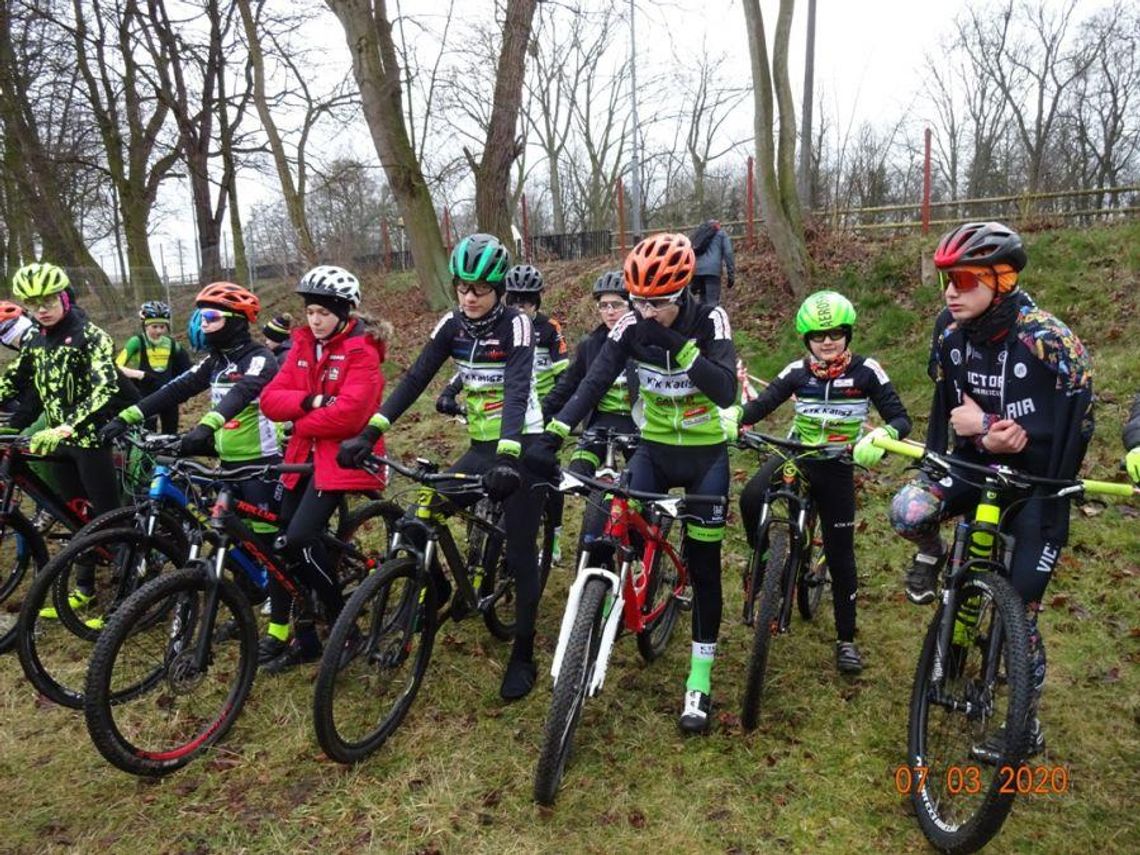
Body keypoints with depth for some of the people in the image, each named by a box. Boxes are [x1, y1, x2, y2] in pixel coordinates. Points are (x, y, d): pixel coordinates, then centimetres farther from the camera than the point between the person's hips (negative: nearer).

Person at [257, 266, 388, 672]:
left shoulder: (361, 351, -11)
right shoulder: (302, 346, 11)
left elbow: (348, 413, -23)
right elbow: (270, 398, 2)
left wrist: (299, 421, -9)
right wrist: (309, 401, -16)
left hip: (341, 455, -7)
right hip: (304, 454, 8)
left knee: (300, 538, -18)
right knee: (280, 540, 5)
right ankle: (282, 633, 19)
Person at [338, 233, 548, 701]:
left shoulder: (516, 325, -16)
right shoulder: (452, 325, 0)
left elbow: (517, 392, -29)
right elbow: (415, 379, -7)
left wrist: (508, 458, -43)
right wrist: (369, 433, -17)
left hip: (522, 448, -5)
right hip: (479, 448, 6)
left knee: (520, 555, -2)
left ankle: (523, 656, 14)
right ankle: (437, 590, 23)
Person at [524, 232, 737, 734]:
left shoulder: (710, 322, -16)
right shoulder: (632, 328, -11)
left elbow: (726, 393, -27)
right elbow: (594, 383, -21)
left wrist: (678, 345, -36)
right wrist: (550, 437, -33)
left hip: (705, 455, -2)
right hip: (654, 450, 2)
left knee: (703, 565, 3)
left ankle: (700, 678, 18)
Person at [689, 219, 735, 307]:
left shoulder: (697, 232, 30)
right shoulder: (721, 233, 18)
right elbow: (728, 254, 3)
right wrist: (731, 275, 2)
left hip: (695, 270, 4)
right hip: (712, 270, -4)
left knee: (702, 301, 17)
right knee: (712, 303, -8)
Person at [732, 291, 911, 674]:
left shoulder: (866, 371, -8)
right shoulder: (797, 372, -3)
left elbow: (900, 418, -11)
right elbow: (761, 404, -10)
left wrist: (882, 435, -35)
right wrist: (733, 416, -33)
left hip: (837, 468, -1)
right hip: (795, 455, 1)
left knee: (840, 555, 4)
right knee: (750, 498, -30)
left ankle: (846, 639, 22)